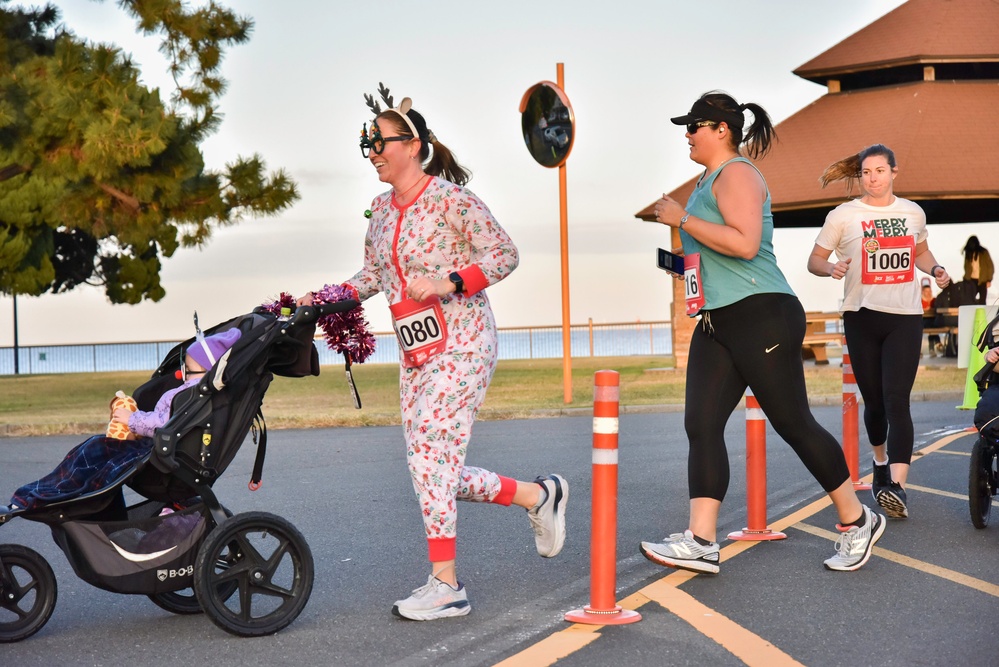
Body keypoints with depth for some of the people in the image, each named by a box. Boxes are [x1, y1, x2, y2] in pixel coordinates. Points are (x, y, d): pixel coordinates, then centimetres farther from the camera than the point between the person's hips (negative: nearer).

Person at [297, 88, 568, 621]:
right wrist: (320, 301, 3)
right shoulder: (382, 208, 11)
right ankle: (537, 495, 25)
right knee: (435, 470, 6)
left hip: (461, 345, -8)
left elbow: (504, 255, -10)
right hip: (414, 352, 8)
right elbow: (371, 275, 17)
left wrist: (449, 283, -23)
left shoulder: (451, 199, -11)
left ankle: (445, 584, -5)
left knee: (428, 457, -14)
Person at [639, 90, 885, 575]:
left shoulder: (737, 174, -10)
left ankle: (856, 521, 15)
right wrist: (686, 259, 19)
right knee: (701, 426, -2)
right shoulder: (709, 179, 19)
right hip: (717, 325, 10)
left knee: (793, 422, -2)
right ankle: (700, 542, -4)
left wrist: (682, 219, -18)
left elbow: (745, 243, -25)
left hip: (762, 317, -10)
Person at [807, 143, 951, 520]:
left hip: (905, 318, 0)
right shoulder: (843, 216, -1)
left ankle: (897, 487, -20)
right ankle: (881, 462, 38)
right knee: (874, 401, 10)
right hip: (862, 318, 0)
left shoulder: (913, 213, 9)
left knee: (896, 401, -12)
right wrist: (831, 268, -20)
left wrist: (934, 269, 5)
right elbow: (814, 260, 2)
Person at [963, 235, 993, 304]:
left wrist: (989, 280, -9)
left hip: (982, 281, -3)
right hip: (971, 280, 3)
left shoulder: (983, 252, -5)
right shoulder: (969, 253, 5)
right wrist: (966, 278, 2)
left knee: (982, 301, -1)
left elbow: (990, 266, -4)